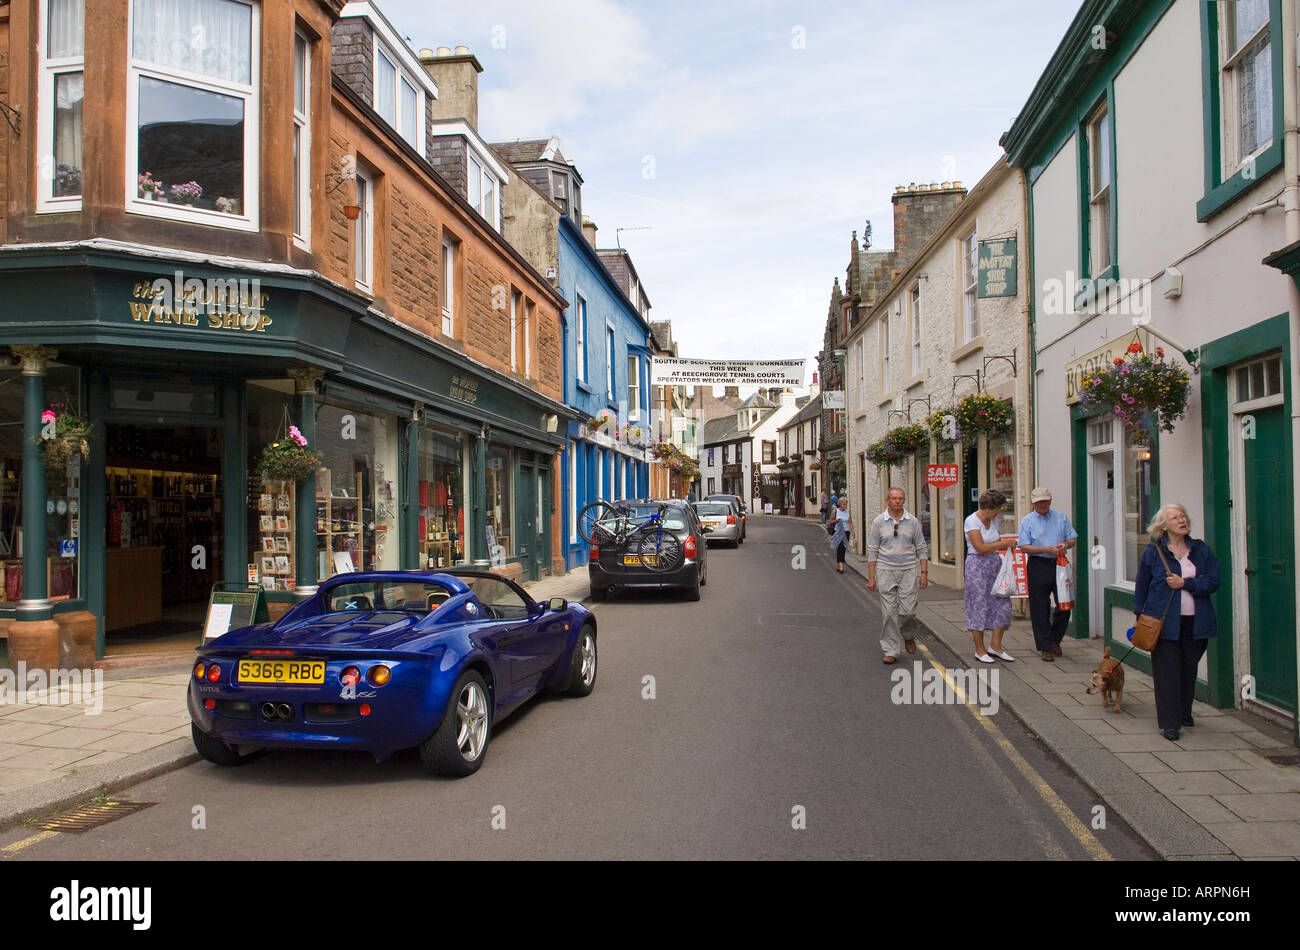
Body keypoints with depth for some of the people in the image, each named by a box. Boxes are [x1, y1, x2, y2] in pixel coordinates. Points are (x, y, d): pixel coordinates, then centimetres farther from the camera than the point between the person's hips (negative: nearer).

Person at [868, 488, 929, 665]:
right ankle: (890, 651, 8)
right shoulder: (879, 521, 2)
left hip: (908, 570, 1)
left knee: (908, 610, -3)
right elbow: (872, 550, 3)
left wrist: (924, 572, 1)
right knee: (889, 613, -1)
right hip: (886, 570, -1)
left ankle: (908, 635, 29)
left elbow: (922, 548, 9)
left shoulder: (913, 521, 5)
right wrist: (871, 577, -2)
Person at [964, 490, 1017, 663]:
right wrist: (1003, 543, -13)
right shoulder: (971, 521, -13)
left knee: (1003, 604, 3)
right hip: (977, 565, -7)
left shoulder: (993, 520, 10)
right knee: (979, 605, -2)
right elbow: (981, 547, -20)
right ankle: (979, 650, 7)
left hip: (995, 563, 8)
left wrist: (1008, 545, 0)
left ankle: (996, 647, 13)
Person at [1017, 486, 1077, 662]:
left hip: (1059, 565, 3)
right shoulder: (1027, 521, 1)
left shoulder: (1061, 517, 10)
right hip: (1038, 566, -3)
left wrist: (1066, 544, -10)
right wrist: (1047, 549, -18)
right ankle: (1044, 647, 10)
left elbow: (1073, 538, 12)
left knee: (1065, 605, 3)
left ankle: (1054, 639, 26)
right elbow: (1025, 547, -7)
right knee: (1040, 609, 0)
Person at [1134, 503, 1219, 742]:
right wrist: (1140, 615, 1)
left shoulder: (1201, 550, 5)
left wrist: (1185, 583, -14)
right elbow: (1141, 585, 4)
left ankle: (1184, 714, 29)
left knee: (1189, 669, 12)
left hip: (1195, 622, 3)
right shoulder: (1153, 552, -1)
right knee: (1167, 671, -3)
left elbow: (1213, 581, 0)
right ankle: (1169, 722, 1)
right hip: (1165, 621, -3)